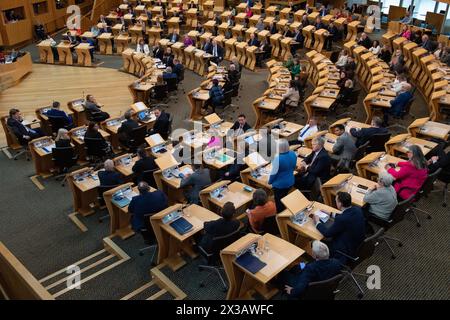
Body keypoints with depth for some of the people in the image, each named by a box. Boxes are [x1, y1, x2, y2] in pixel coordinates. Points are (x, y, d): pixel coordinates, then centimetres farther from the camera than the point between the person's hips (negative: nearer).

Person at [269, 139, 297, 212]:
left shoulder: (277, 158, -31)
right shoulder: (293, 154, -9)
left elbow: (274, 172, -20)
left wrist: (270, 181, -1)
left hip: (279, 184, -7)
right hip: (290, 181, 7)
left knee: (279, 201, 14)